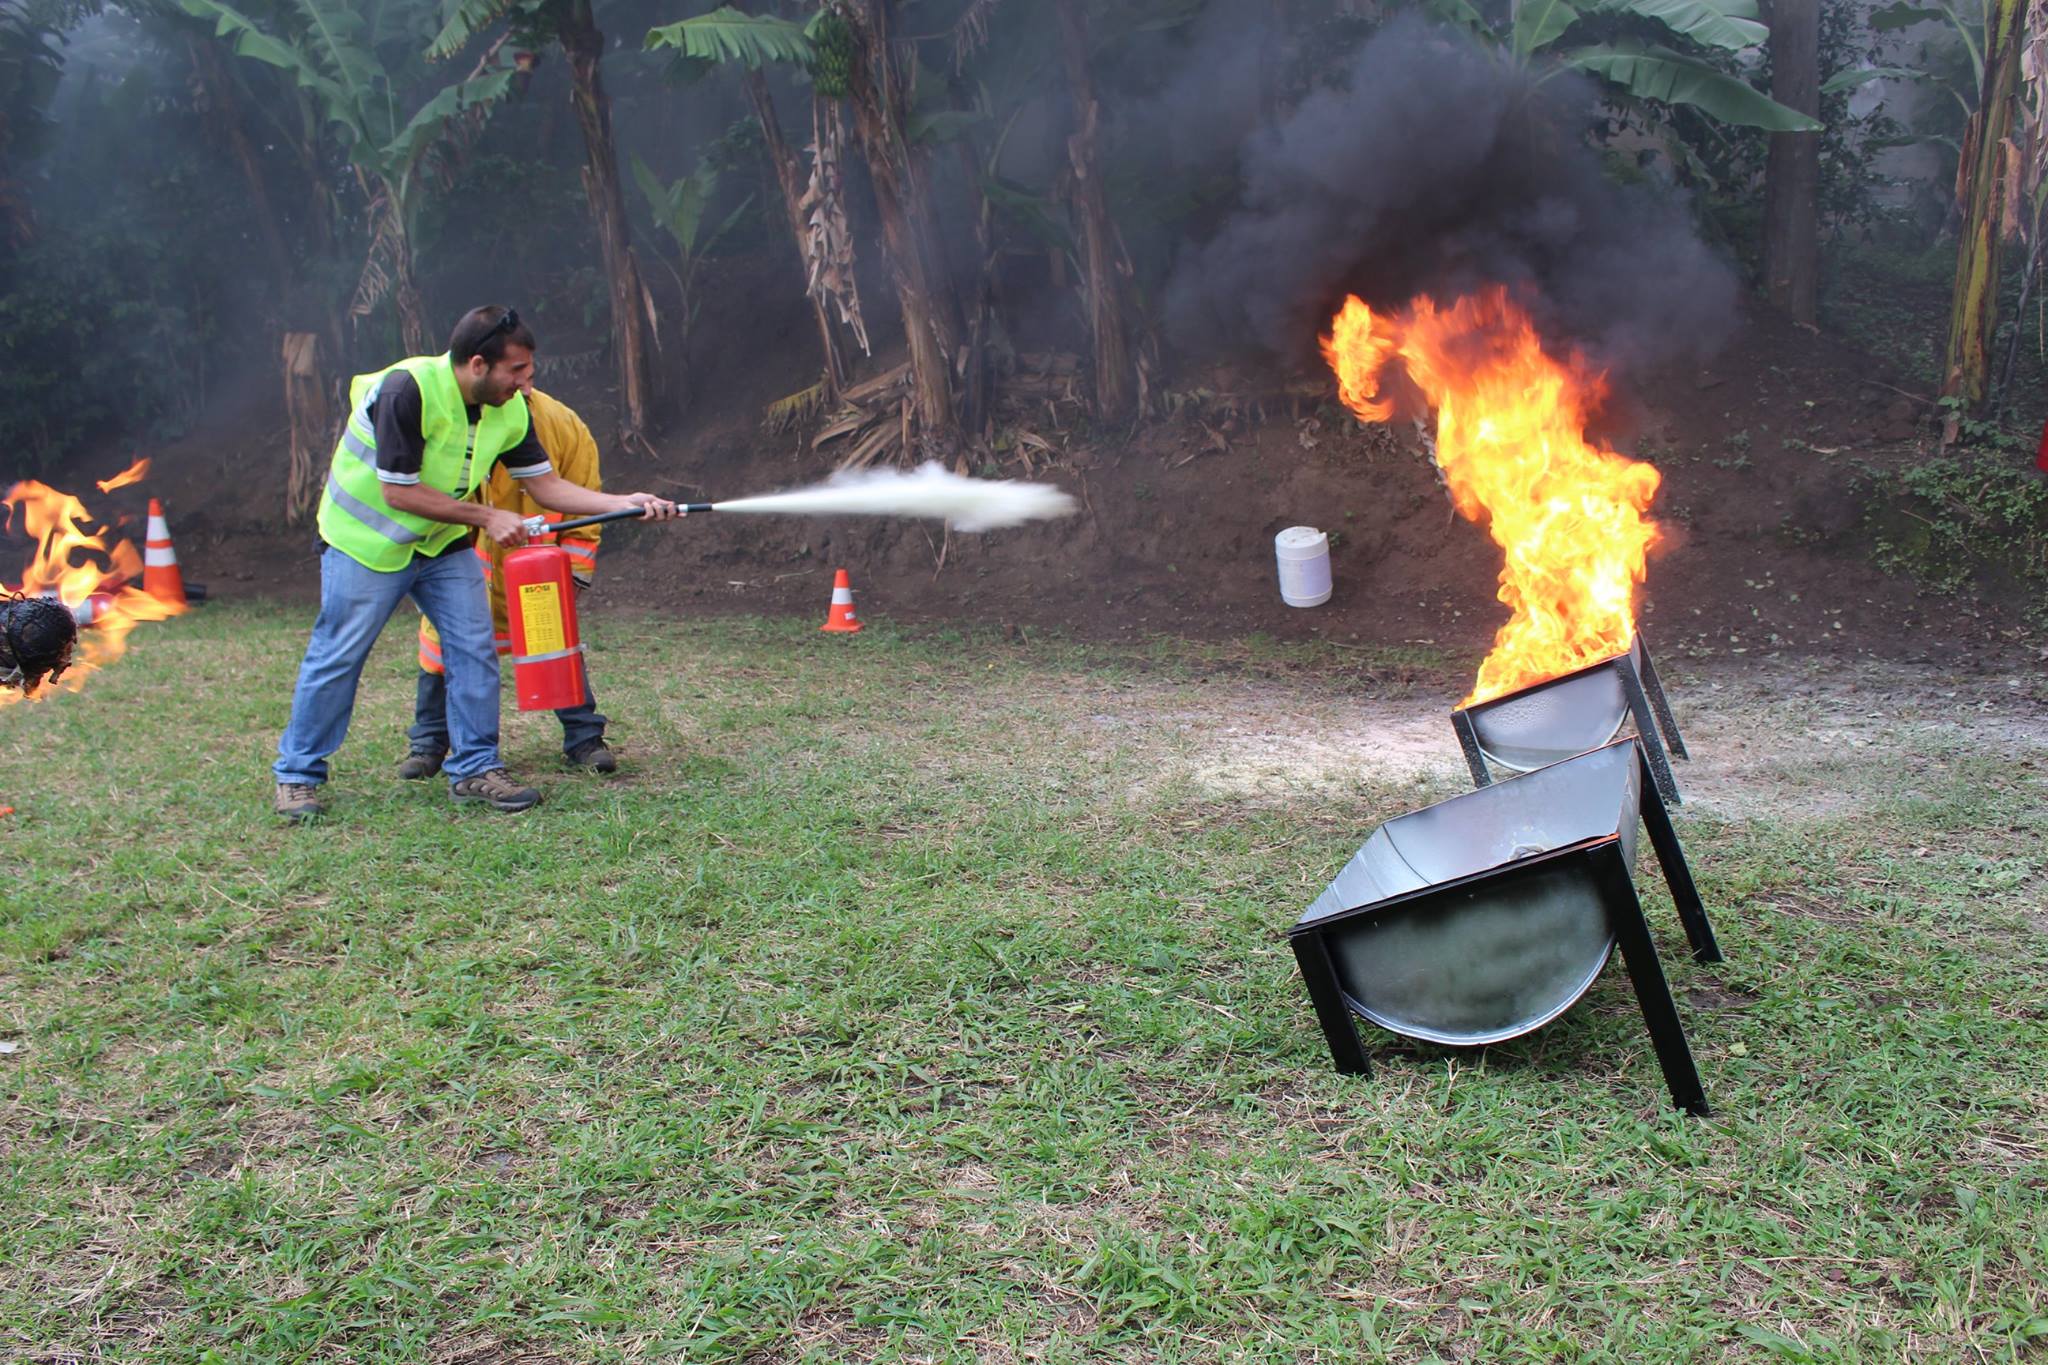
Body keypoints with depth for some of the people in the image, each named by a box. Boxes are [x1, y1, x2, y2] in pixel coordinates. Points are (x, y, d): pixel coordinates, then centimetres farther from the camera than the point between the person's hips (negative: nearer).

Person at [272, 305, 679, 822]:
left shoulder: (510, 408, -9)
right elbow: (397, 491, -27)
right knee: (337, 658, 0)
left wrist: (624, 503, -17)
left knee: (474, 649, -2)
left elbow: (546, 485, -4)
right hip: (366, 541, -6)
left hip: (443, 542, 6)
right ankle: (297, 774, 15)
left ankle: (474, 767, 8)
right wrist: (487, 517, -24)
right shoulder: (407, 390, -29)